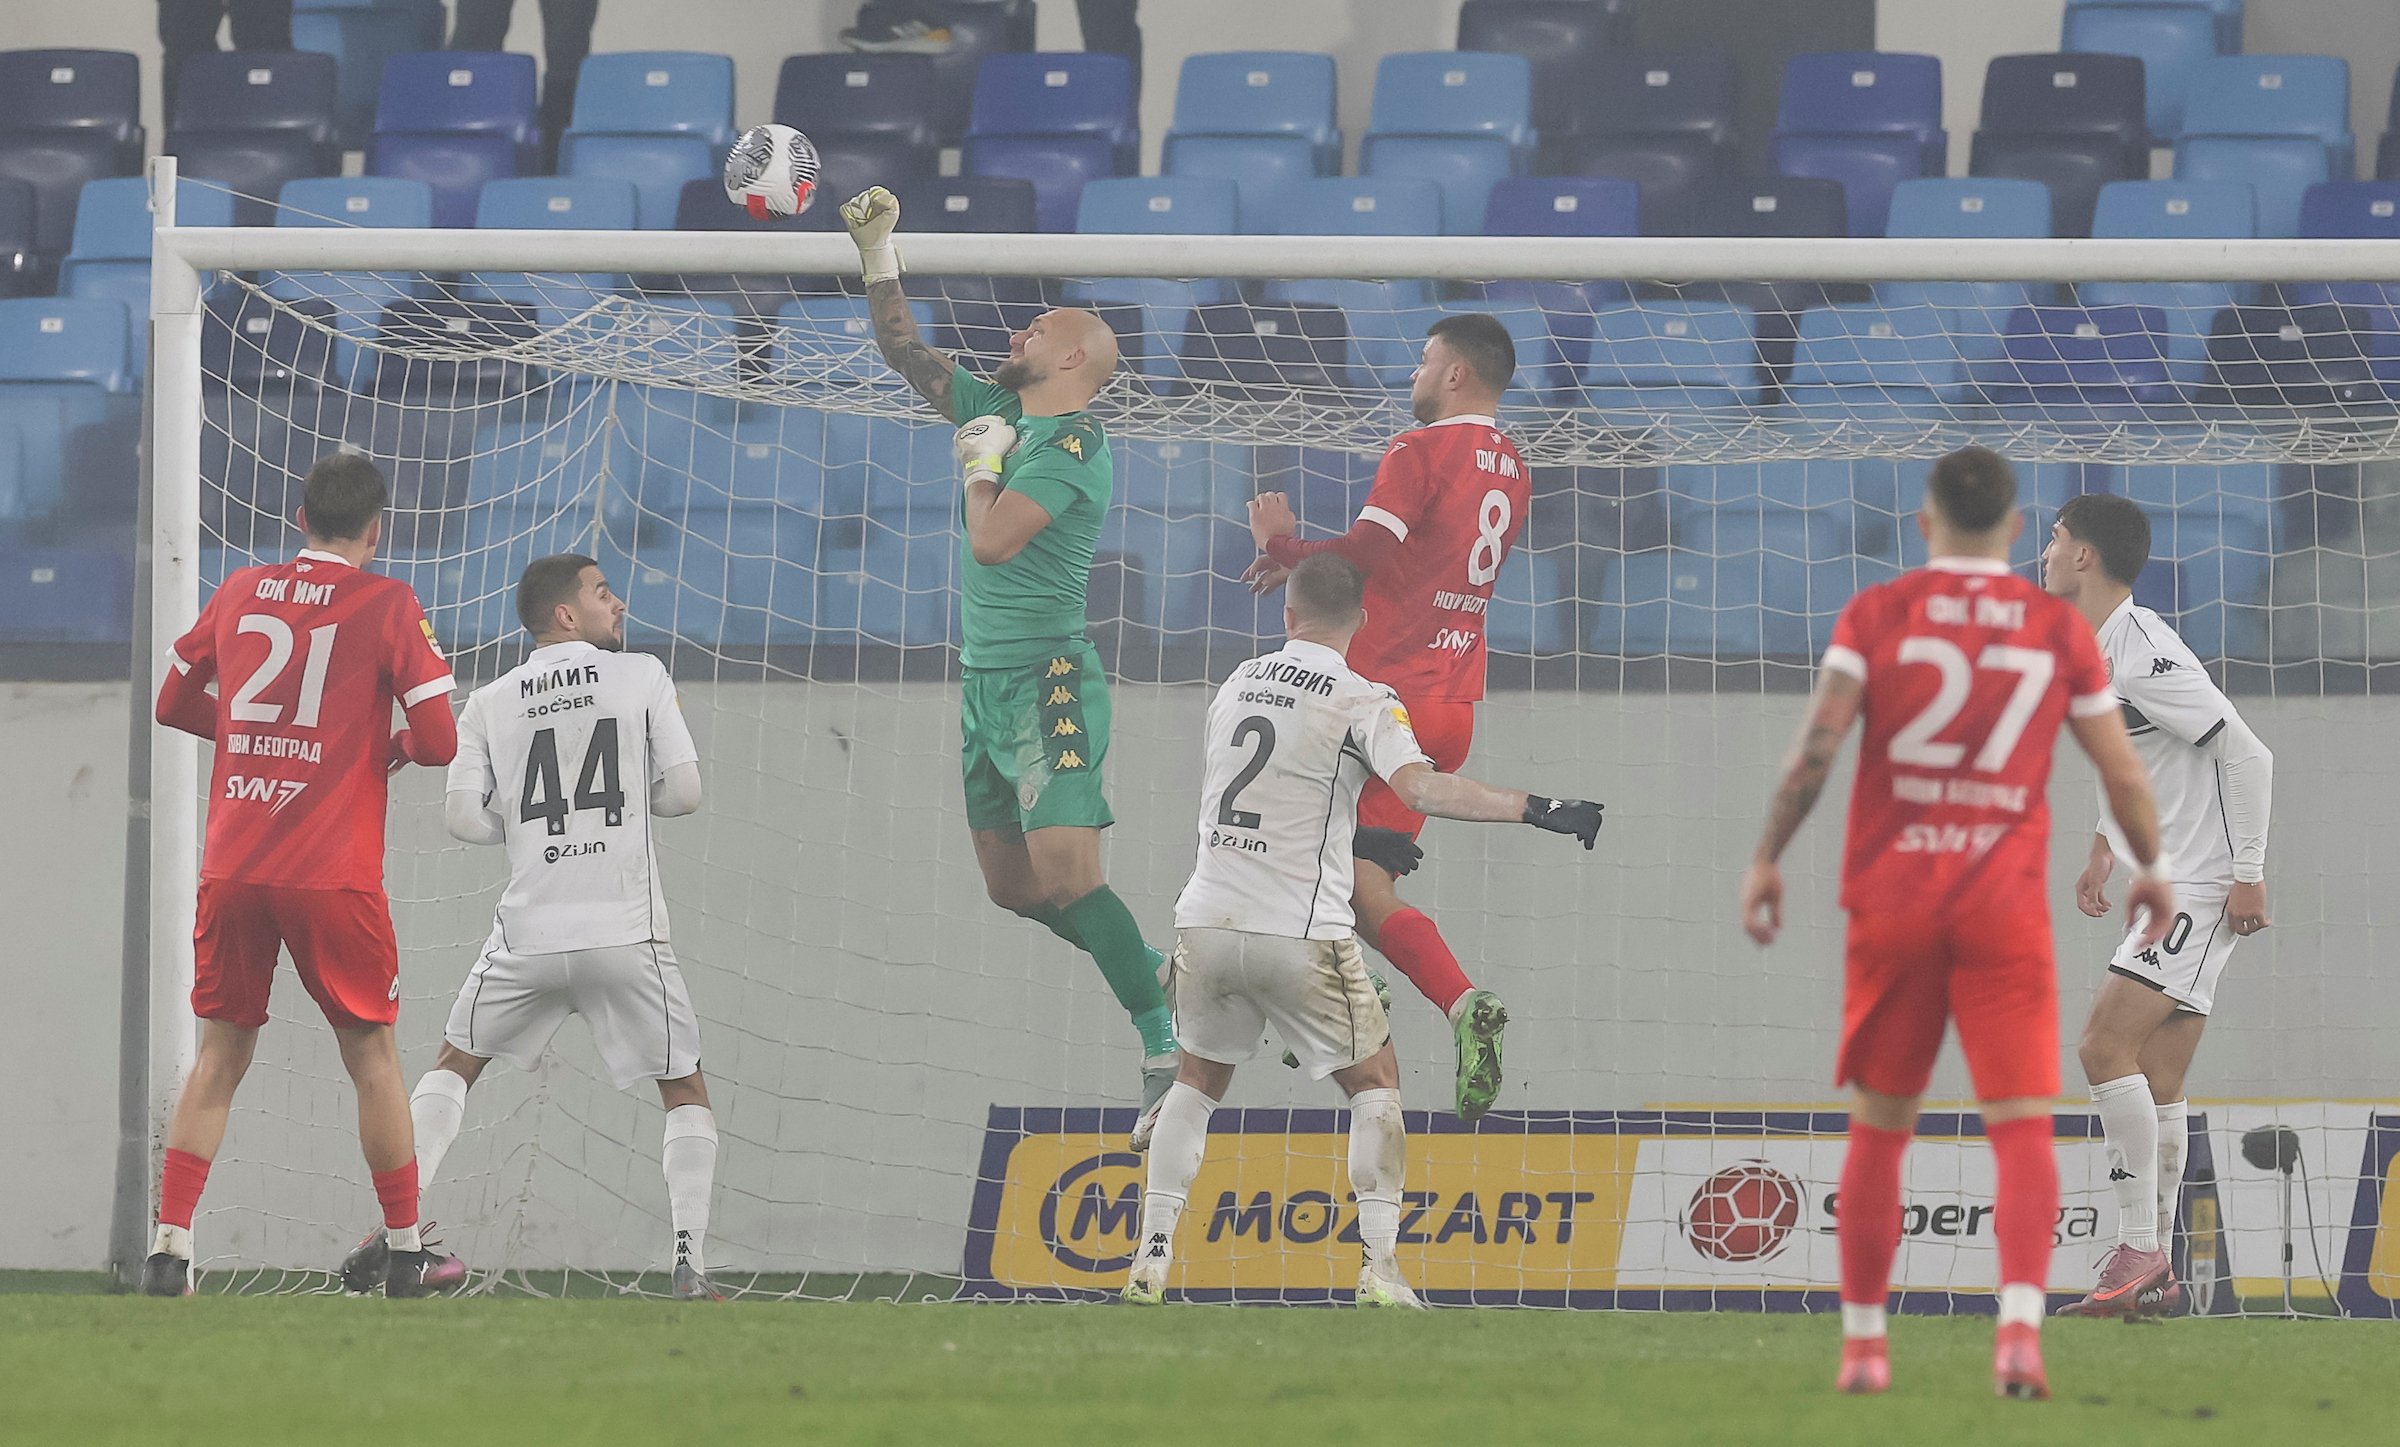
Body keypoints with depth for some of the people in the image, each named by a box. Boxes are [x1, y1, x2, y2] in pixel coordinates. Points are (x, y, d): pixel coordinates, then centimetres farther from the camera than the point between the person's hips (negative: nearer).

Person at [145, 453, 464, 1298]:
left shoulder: (239, 593, 10)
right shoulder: (386, 605, -3)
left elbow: (174, 704, 21)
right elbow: (440, 739, -6)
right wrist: (397, 747, 15)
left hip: (231, 869, 3)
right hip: (332, 872, -3)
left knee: (219, 1056, 8)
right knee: (371, 1055, 9)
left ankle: (170, 1249, -1)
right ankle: (406, 1255, 13)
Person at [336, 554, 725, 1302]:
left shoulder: (491, 703, 7)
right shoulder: (643, 678, 2)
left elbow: (462, 816, 2)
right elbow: (684, 791, 0)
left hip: (530, 930, 2)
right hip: (626, 929, -2)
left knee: (455, 1065, 21)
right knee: (685, 1091, 11)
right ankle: (691, 1263, -3)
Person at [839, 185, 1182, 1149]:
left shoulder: (1071, 445, -14)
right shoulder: (999, 411, 11)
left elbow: (992, 540, -24)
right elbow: (905, 352, 20)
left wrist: (981, 462, -7)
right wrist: (875, 248, 13)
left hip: (1046, 683, -9)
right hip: (984, 681, 9)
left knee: (1065, 878, -19)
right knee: (1013, 888, 10)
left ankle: (1168, 1053, -19)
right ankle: (1153, 977, 23)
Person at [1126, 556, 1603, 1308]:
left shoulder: (1239, 682, 12)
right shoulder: (1363, 701, -7)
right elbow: (1419, 787, -24)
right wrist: (1538, 810, -23)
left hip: (1207, 922, 4)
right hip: (1300, 935, -4)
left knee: (1197, 1082, 22)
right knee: (1375, 1083, 11)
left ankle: (1151, 1256, 14)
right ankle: (1379, 1266, -2)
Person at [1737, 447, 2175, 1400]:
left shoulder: (1875, 615, 1)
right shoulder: (2059, 630, 4)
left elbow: (1817, 744, -8)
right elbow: (2122, 771, 8)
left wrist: (1767, 858, 0)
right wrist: (2150, 870, 24)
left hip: (1889, 901, 1)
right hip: (2005, 909, -1)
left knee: (1878, 1130, 13)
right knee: (2022, 1127, -5)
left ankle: (1862, 1343, 16)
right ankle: (2021, 1323, -25)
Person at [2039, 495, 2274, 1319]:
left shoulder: (2143, 658, -19)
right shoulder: (2091, 652, 12)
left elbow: (2247, 754, -20)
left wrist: (2248, 875, -20)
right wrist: (2105, 848, 23)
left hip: (2204, 887, -10)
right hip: (2165, 887, 10)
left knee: (2105, 1048, -18)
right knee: (2154, 1088, 8)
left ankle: (2138, 1250, -16)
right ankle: (2154, 1272, 10)